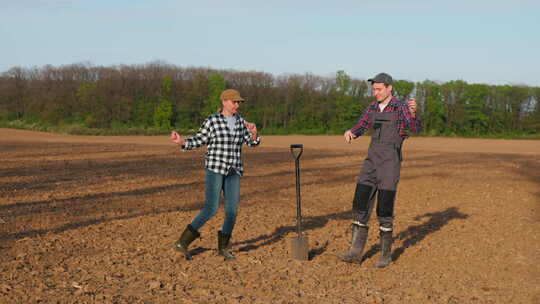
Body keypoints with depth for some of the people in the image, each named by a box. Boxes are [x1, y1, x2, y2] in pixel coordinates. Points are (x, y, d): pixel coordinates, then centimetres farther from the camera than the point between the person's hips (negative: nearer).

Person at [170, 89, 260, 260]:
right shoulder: (211, 121, -6)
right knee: (211, 210, -13)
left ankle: (223, 247, 18)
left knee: (232, 211, 0)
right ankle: (182, 242, -2)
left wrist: (254, 132, -17)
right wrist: (180, 142, -22)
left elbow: (253, 142, 7)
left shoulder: (240, 121, 9)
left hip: (233, 171, 5)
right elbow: (198, 141, -3)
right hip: (215, 169, -5)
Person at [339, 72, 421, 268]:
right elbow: (360, 127, 21)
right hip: (371, 161, 6)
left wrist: (413, 112, -46)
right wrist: (350, 132, -4)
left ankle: (386, 254, 10)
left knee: (384, 208, -4)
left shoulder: (401, 108, -6)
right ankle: (355, 252, 4)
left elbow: (415, 128, -23)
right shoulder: (372, 108, 12)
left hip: (390, 162, -6)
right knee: (360, 204, -1)